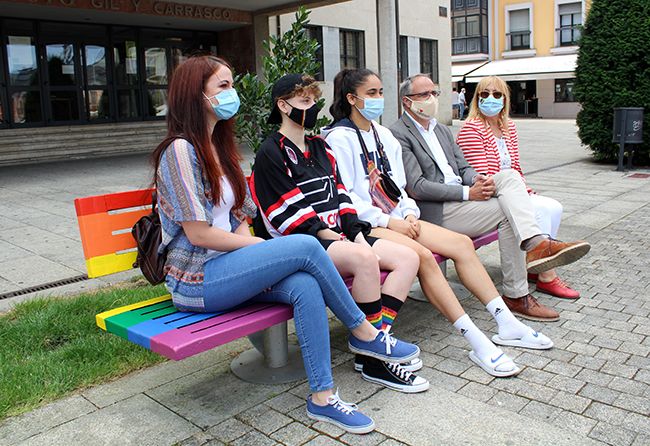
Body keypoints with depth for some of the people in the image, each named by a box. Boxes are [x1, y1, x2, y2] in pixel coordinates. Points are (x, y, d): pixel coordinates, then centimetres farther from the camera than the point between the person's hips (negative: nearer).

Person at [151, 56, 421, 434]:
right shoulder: (180, 150, -11)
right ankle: (363, 332, -5)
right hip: (196, 281, -7)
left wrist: (249, 242, -5)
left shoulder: (217, 146, 16)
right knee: (305, 247, -23)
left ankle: (323, 398, -16)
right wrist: (258, 246, -9)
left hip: (225, 267, 7)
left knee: (305, 286, -22)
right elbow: (198, 234, -17)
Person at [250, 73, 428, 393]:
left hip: (339, 237, 9)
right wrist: (339, 241, -16)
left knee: (408, 257, -6)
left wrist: (357, 236, -1)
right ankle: (373, 359, -21)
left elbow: (339, 194, 15)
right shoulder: (271, 152, -3)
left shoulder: (320, 147, 22)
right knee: (365, 259, -35)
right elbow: (289, 214, -12)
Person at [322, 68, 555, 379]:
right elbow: (343, 197, -13)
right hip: (364, 225, -8)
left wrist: (408, 213, 0)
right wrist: (388, 222, -16)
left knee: (462, 243, -9)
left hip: (395, 219, 8)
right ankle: (478, 343, -27)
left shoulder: (384, 135, 18)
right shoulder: (339, 139, -6)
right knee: (422, 255, -31)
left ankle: (507, 324, -6)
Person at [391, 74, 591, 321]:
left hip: (461, 197, 8)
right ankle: (516, 296, -14)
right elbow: (416, 187, -16)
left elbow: (464, 167, 19)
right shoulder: (398, 134, -7)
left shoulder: (442, 130, 22)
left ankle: (536, 242, -33)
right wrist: (467, 193, -19)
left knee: (509, 176, -16)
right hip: (436, 211, -8)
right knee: (508, 213, -19)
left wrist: (478, 180, -8)